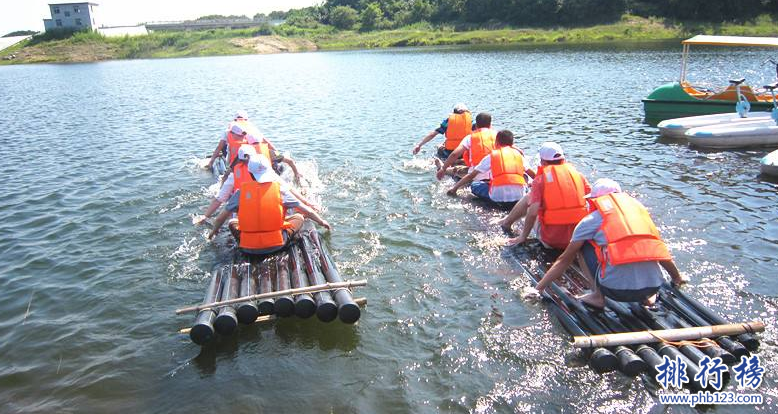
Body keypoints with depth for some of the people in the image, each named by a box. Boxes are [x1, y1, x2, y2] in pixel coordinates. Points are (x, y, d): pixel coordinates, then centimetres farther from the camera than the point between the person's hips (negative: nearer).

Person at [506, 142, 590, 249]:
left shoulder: (540, 179, -6)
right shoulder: (578, 175, 6)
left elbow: (532, 213, -12)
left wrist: (523, 237, -1)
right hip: (578, 239, 4)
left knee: (528, 198, 18)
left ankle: (506, 222, 39)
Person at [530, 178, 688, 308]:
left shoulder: (592, 219, 8)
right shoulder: (638, 207, 20)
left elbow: (564, 260, 12)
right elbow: (659, 249, 29)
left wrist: (538, 288, 21)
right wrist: (677, 277, 46)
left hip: (617, 289, -4)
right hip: (653, 286, 4)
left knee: (585, 243, 17)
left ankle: (598, 296, 9)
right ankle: (647, 297, 17)